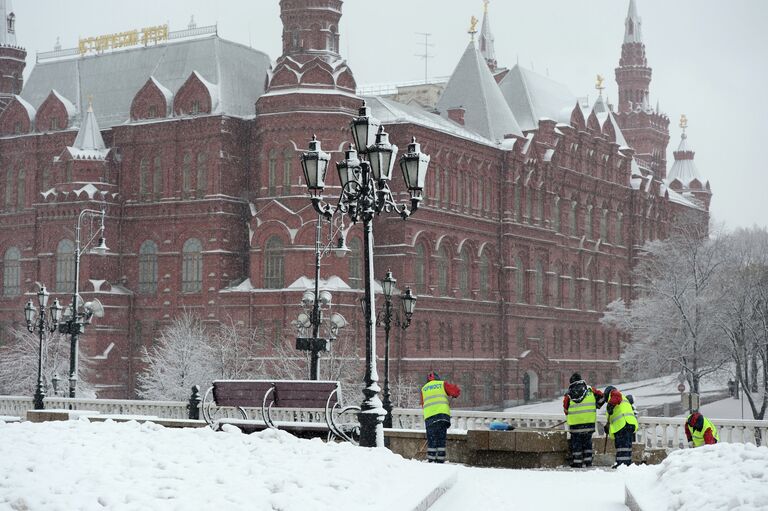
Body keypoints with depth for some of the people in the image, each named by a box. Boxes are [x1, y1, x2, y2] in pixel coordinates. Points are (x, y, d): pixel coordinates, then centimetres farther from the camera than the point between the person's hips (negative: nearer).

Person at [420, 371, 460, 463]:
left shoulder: (424, 388, 21)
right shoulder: (442, 384, 13)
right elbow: (456, 391, 8)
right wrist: (453, 395, 29)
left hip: (429, 416, 2)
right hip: (443, 414, -2)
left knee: (431, 440, 5)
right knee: (441, 439, 3)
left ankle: (431, 461, -1)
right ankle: (440, 460, -2)